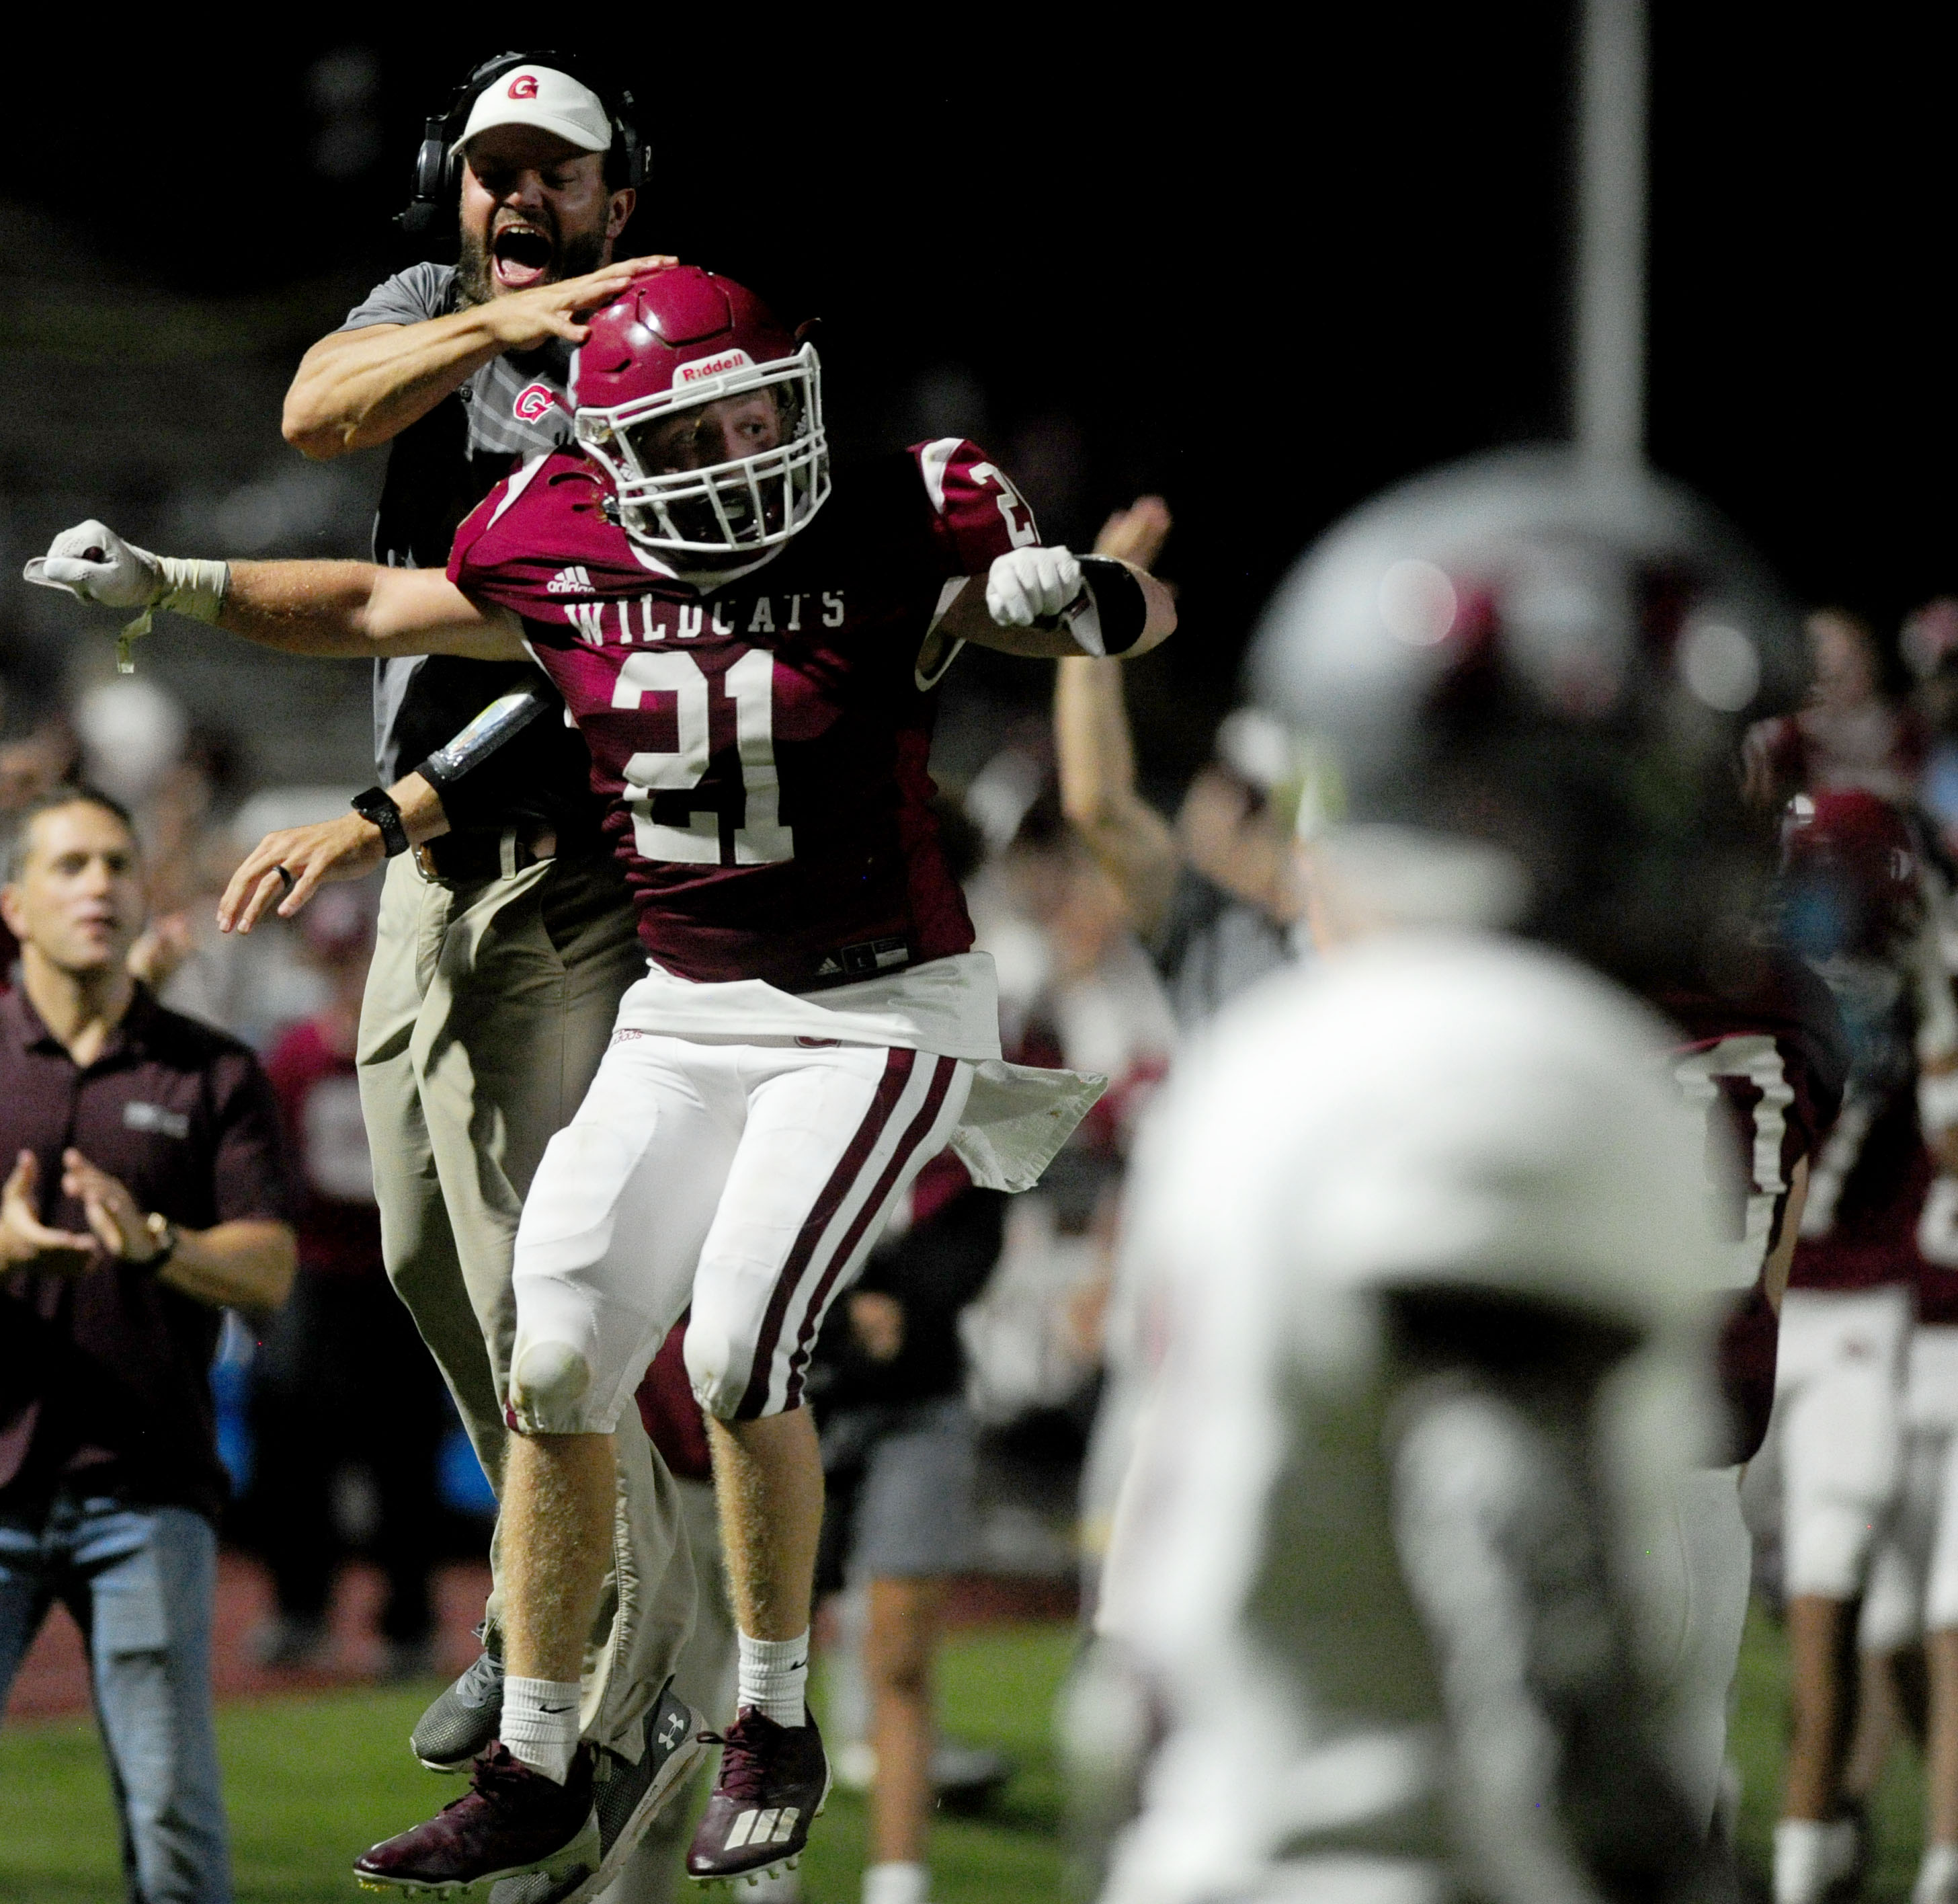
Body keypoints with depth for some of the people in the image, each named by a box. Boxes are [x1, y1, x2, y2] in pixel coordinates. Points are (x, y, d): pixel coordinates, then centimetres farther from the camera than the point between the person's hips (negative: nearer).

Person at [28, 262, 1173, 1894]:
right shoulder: (564, 558, -2)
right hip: (685, 1017, 5)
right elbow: (376, 609, 16)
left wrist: (1070, 593, -27)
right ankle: (536, 1766, 12)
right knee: (560, 1366, -1)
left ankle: (777, 1726, 0)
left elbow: (1148, 614, -4)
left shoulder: (898, 533, -13)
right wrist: (169, 585, 8)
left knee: (738, 1345, -21)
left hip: (880, 1010, -5)